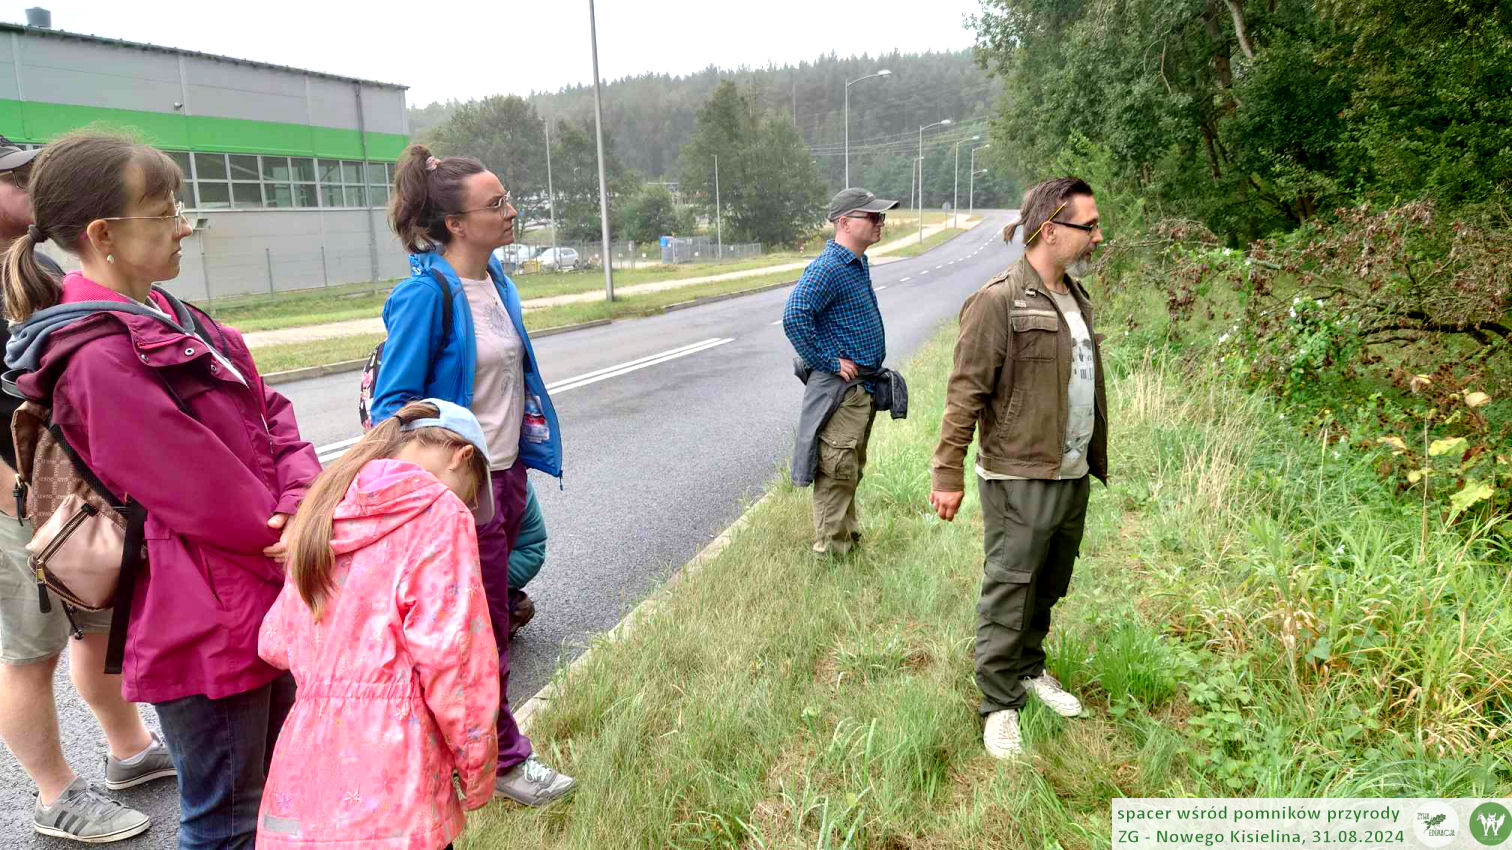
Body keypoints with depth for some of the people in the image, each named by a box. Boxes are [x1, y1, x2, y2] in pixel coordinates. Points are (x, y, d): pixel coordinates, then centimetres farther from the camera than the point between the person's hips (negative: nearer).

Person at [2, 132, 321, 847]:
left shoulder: (164, 317, 8)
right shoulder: (103, 359, -22)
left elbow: (267, 411, 7)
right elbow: (209, 500, -22)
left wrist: (306, 492, -10)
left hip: (263, 601, 9)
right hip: (208, 628, -9)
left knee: (276, 788, 25)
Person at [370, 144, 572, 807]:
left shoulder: (494, 277, 4)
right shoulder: (427, 293, -21)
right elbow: (393, 403, -19)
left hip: (505, 474, 8)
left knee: (482, 623, 21)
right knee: (482, 633, 9)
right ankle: (500, 759, 28)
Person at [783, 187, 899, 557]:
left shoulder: (859, 263, 13)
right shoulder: (828, 268, -19)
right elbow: (794, 317, -31)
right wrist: (827, 362, -24)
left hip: (863, 387, 10)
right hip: (840, 388, -10)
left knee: (852, 470, 20)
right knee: (838, 471, -3)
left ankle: (849, 536, 34)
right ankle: (829, 552, 6)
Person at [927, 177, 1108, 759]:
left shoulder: (1075, 297, 13)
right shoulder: (999, 300, -14)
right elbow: (965, 393, -16)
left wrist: (1094, 459, 20)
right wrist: (947, 474, -17)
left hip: (1073, 476, 8)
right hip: (1020, 478, -8)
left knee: (1048, 589, 19)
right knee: (1009, 595, 2)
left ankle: (1030, 669, 39)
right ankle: (999, 706, 15)